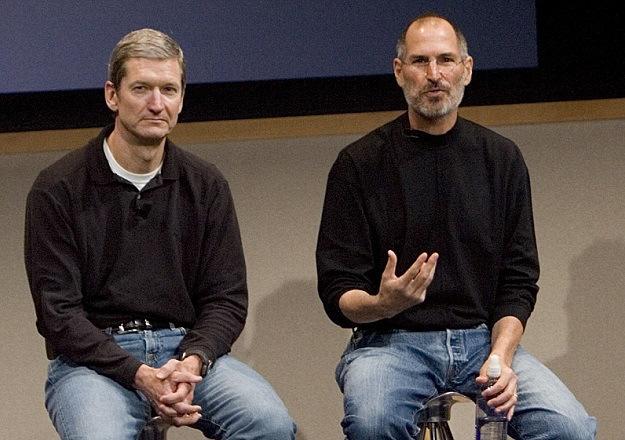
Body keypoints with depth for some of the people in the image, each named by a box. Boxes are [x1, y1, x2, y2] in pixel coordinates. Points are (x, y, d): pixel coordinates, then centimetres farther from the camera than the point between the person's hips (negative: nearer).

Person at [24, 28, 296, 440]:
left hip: (186, 348, 3)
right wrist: (139, 375, -19)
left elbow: (227, 298, 8)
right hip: (93, 358, -3)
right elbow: (58, 313, -6)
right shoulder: (58, 189, -2)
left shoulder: (207, 185, 10)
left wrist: (193, 360, -14)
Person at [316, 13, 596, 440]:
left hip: (483, 336, 2)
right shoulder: (359, 163, 1)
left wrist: (501, 358, -10)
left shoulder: (502, 158, 9)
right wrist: (384, 304, -25)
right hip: (392, 341, -2)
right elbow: (338, 294, -2)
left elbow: (519, 281, 8)